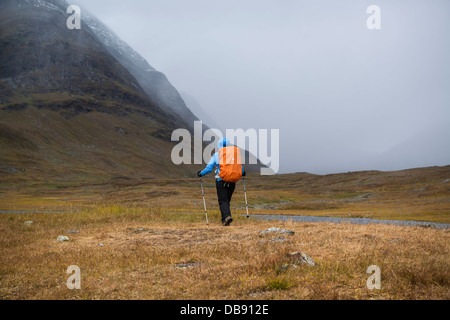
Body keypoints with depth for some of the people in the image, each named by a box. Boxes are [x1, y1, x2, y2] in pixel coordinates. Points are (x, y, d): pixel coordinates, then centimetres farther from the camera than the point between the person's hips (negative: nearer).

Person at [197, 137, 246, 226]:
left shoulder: (216, 155, -2)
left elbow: (209, 168, -4)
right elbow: (240, 166, 3)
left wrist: (201, 173, 13)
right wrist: (242, 173, 25)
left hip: (221, 180, -3)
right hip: (232, 181, 3)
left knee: (223, 201, -2)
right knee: (227, 200, 16)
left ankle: (227, 216, -23)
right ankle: (225, 219, 17)